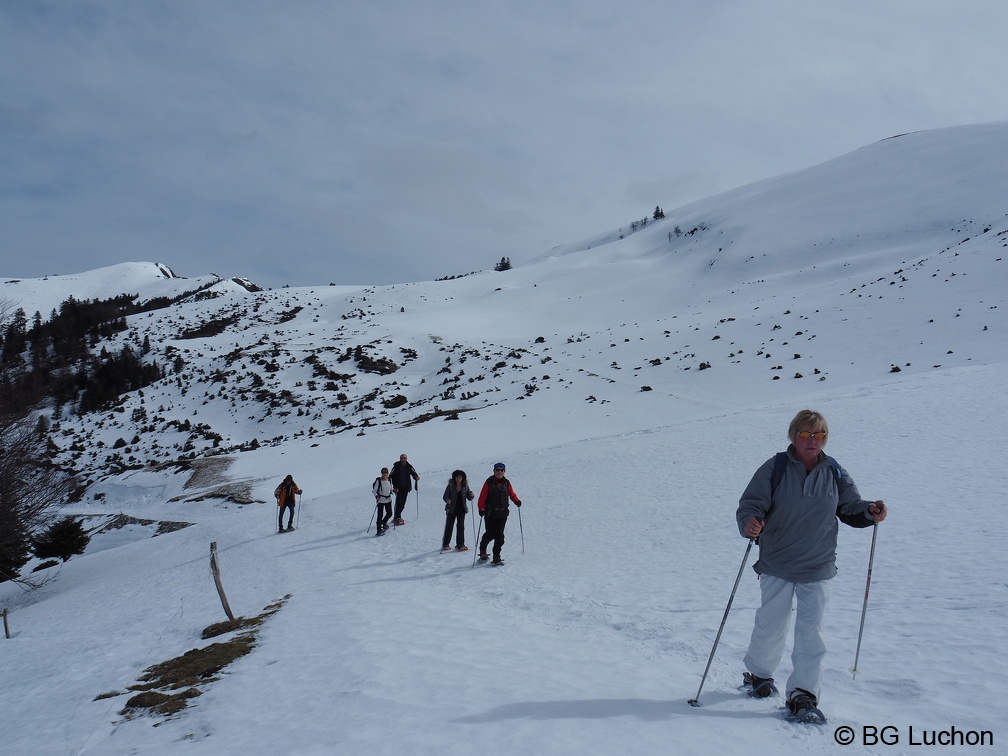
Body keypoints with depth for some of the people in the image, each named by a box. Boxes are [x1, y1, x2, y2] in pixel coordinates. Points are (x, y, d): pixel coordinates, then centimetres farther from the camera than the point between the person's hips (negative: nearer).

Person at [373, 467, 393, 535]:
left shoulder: (389, 480, 2)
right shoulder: (378, 480, -14)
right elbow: (374, 490, -10)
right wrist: (376, 496, -24)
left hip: (388, 499, 5)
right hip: (380, 500, -5)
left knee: (389, 513, 12)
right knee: (380, 515, -6)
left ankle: (383, 523, 40)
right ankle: (379, 530, 2)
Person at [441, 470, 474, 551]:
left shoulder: (465, 486, 1)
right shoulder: (450, 486, -6)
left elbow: (469, 498, 8)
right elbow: (445, 496, -5)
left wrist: (471, 495, -14)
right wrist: (447, 500, -26)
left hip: (461, 509, 2)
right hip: (451, 509, -2)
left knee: (461, 526, 4)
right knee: (449, 526, 5)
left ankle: (460, 545, 11)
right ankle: (445, 544, 15)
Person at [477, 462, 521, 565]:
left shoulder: (506, 483, 8)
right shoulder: (489, 482, -4)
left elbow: (511, 494, 15)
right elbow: (482, 496, -9)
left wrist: (517, 501, -4)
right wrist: (481, 508, -22)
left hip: (502, 514, 3)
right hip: (490, 514, -3)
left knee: (499, 536, -2)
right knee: (490, 534, 0)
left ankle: (496, 557, 5)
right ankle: (482, 550, 29)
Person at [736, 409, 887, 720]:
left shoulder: (834, 473, 2)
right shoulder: (775, 468, -8)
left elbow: (849, 508, 10)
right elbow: (751, 503, -10)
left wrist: (869, 512, -10)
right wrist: (750, 523, -31)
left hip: (818, 569, 2)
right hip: (776, 566, -1)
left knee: (811, 631, -1)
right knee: (770, 625, 11)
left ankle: (803, 694, 7)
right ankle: (758, 674, 36)